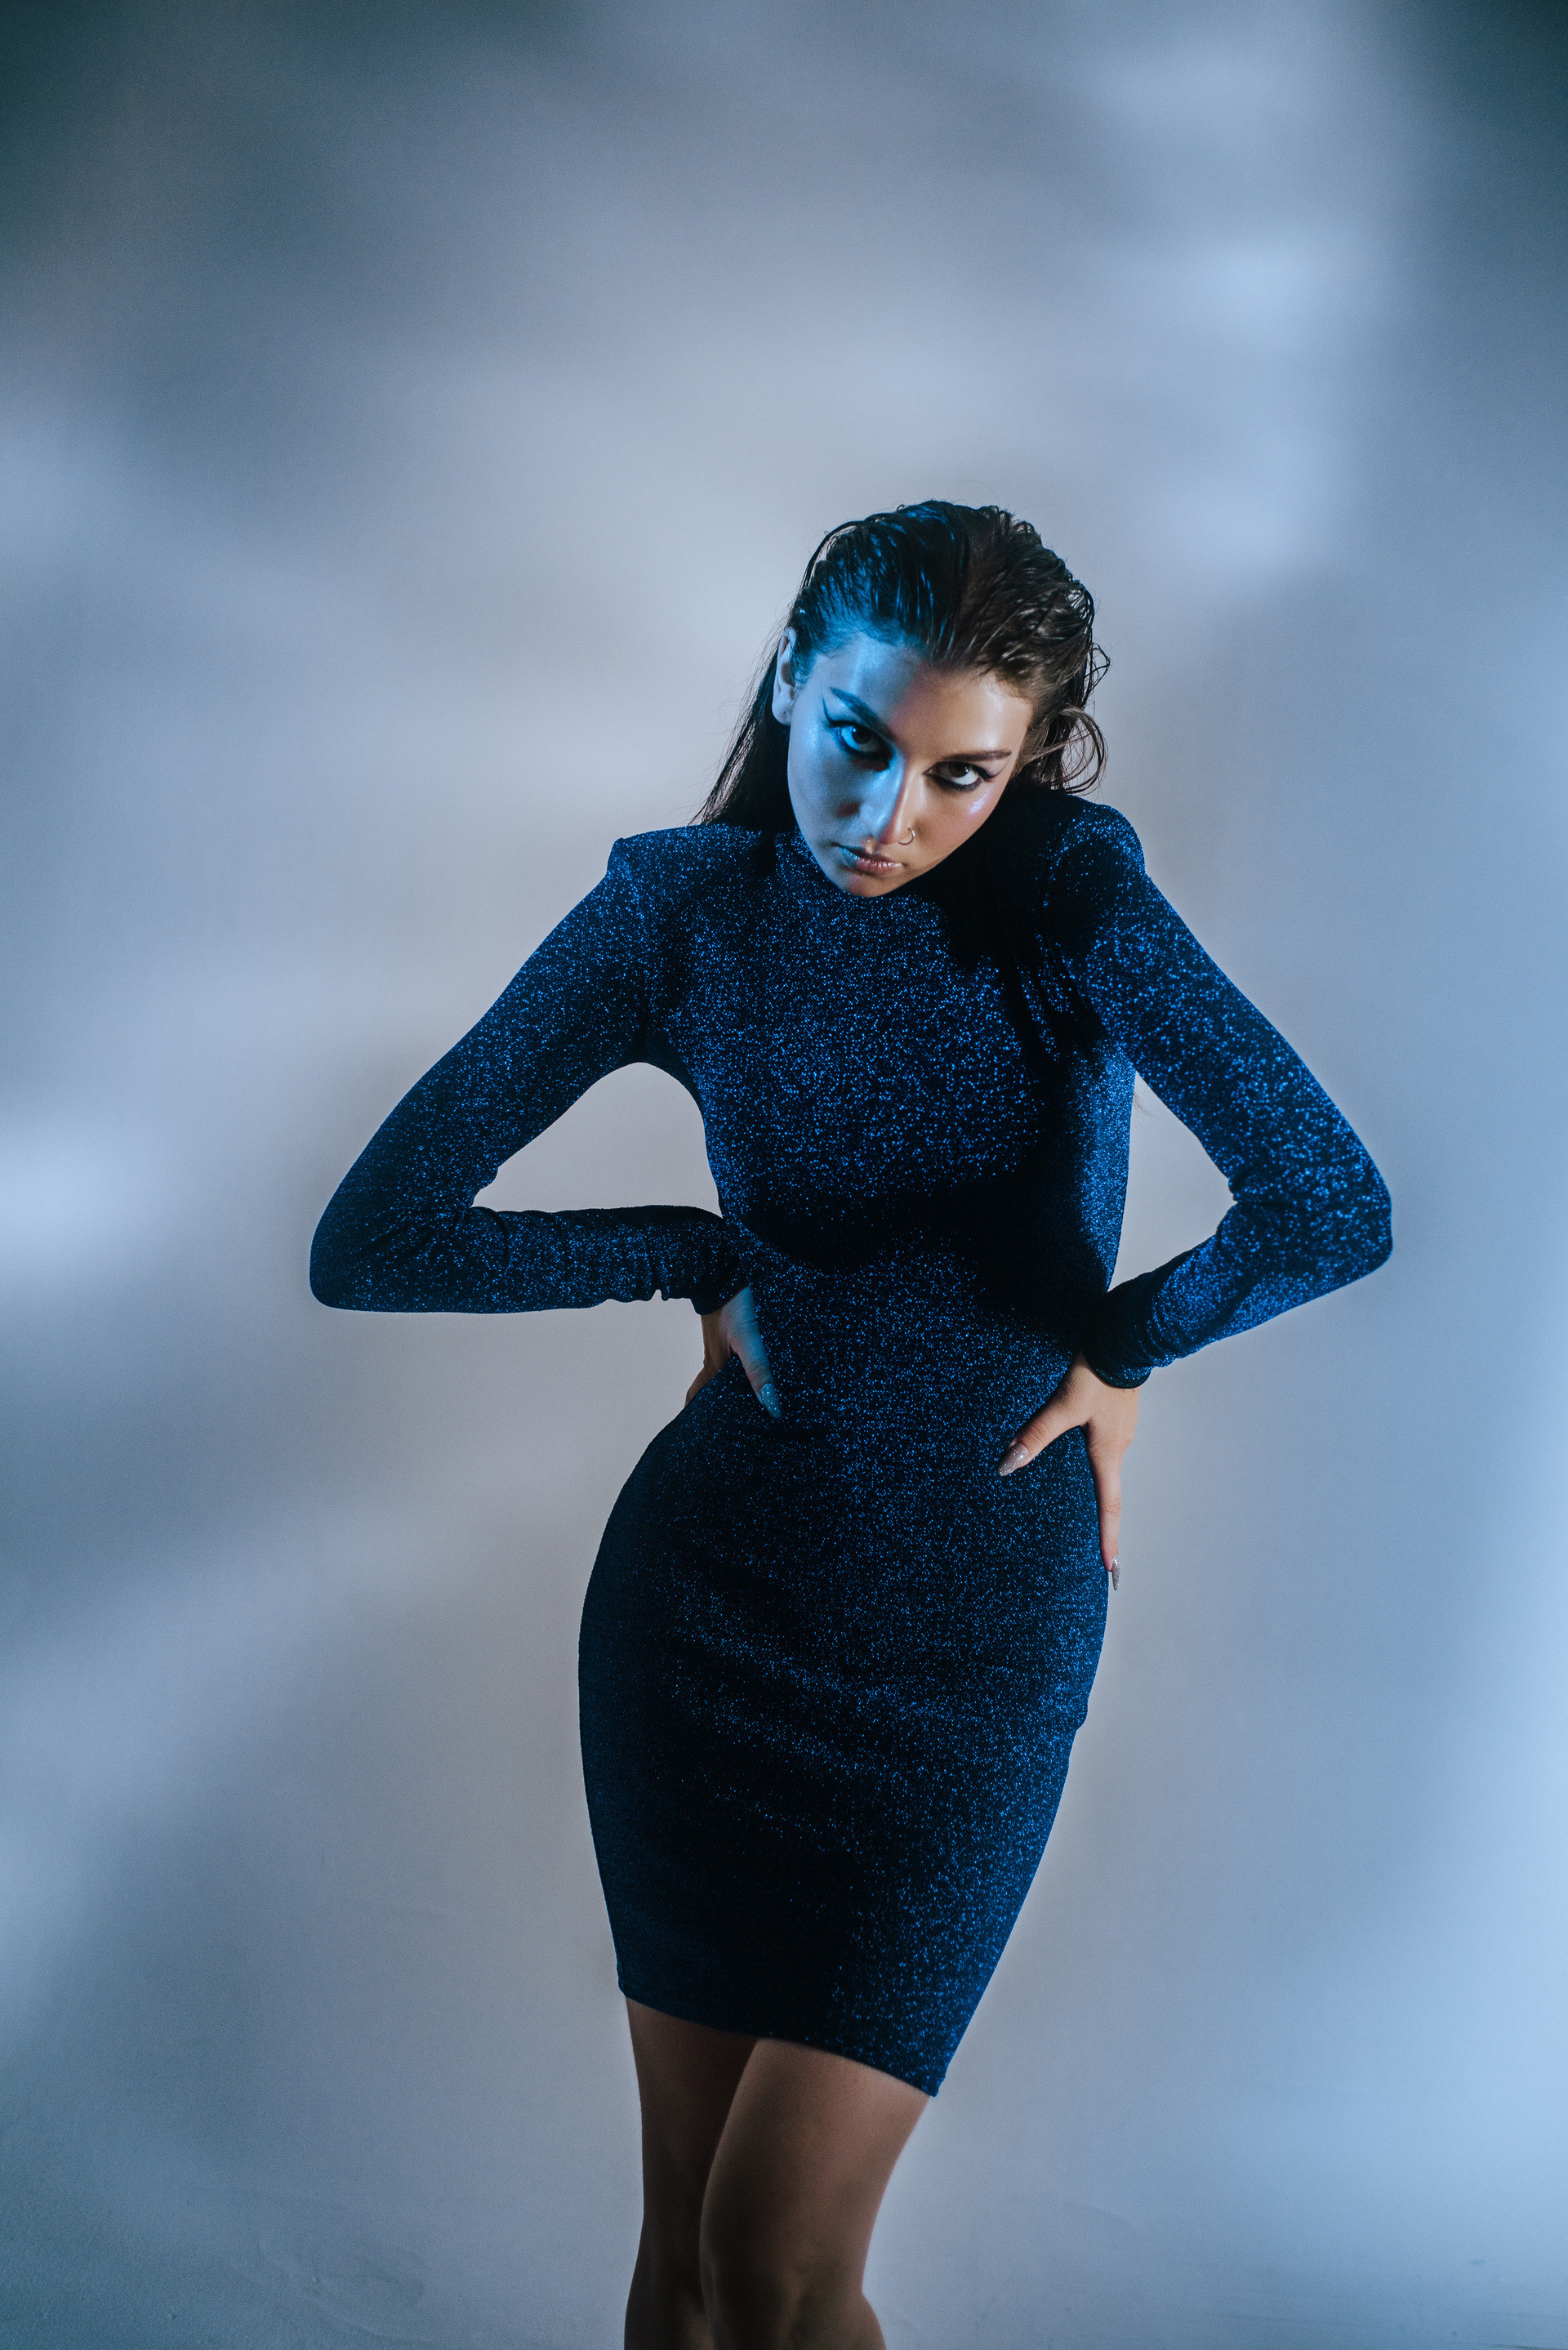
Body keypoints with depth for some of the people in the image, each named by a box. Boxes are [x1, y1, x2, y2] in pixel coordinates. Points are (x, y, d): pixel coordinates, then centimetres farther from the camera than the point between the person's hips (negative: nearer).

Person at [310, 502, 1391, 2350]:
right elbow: (369, 1242, -7)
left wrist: (1118, 1341, -11)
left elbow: (1330, 1208, -27)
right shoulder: (683, 910, -6)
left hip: (975, 1633, -2)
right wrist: (703, 1260, -6)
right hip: (704, 1592, 3)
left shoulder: (1067, 902, -14)